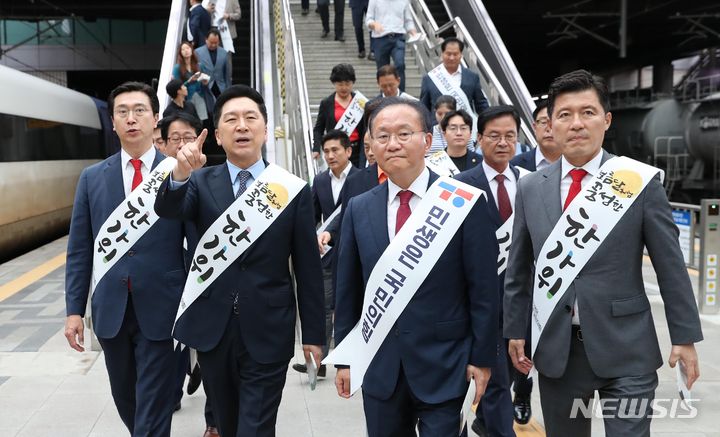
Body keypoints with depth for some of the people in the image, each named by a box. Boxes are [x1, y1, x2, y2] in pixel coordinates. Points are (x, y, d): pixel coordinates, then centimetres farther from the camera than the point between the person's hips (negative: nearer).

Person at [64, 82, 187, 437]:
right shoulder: (92, 178, 6)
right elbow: (79, 249, 6)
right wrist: (74, 309, 2)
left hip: (159, 308, -3)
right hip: (110, 309, 4)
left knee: (153, 407, 3)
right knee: (125, 399, 20)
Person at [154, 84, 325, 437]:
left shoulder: (293, 189, -3)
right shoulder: (201, 182, 2)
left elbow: (308, 268, -1)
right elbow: (167, 210, -19)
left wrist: (314, 333, 1)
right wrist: (180, 174, -40)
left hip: (268, 332, -2)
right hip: (213, 328, 3)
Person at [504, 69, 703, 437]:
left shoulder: (640, 182, -5)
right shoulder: (530, 188, 2)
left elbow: (670, 266, -2)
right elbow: (518, 269, 8)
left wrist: (684, 336, -1)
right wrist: (516, 330, 8)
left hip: (626, 350, -2)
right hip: (555, 349, 3)